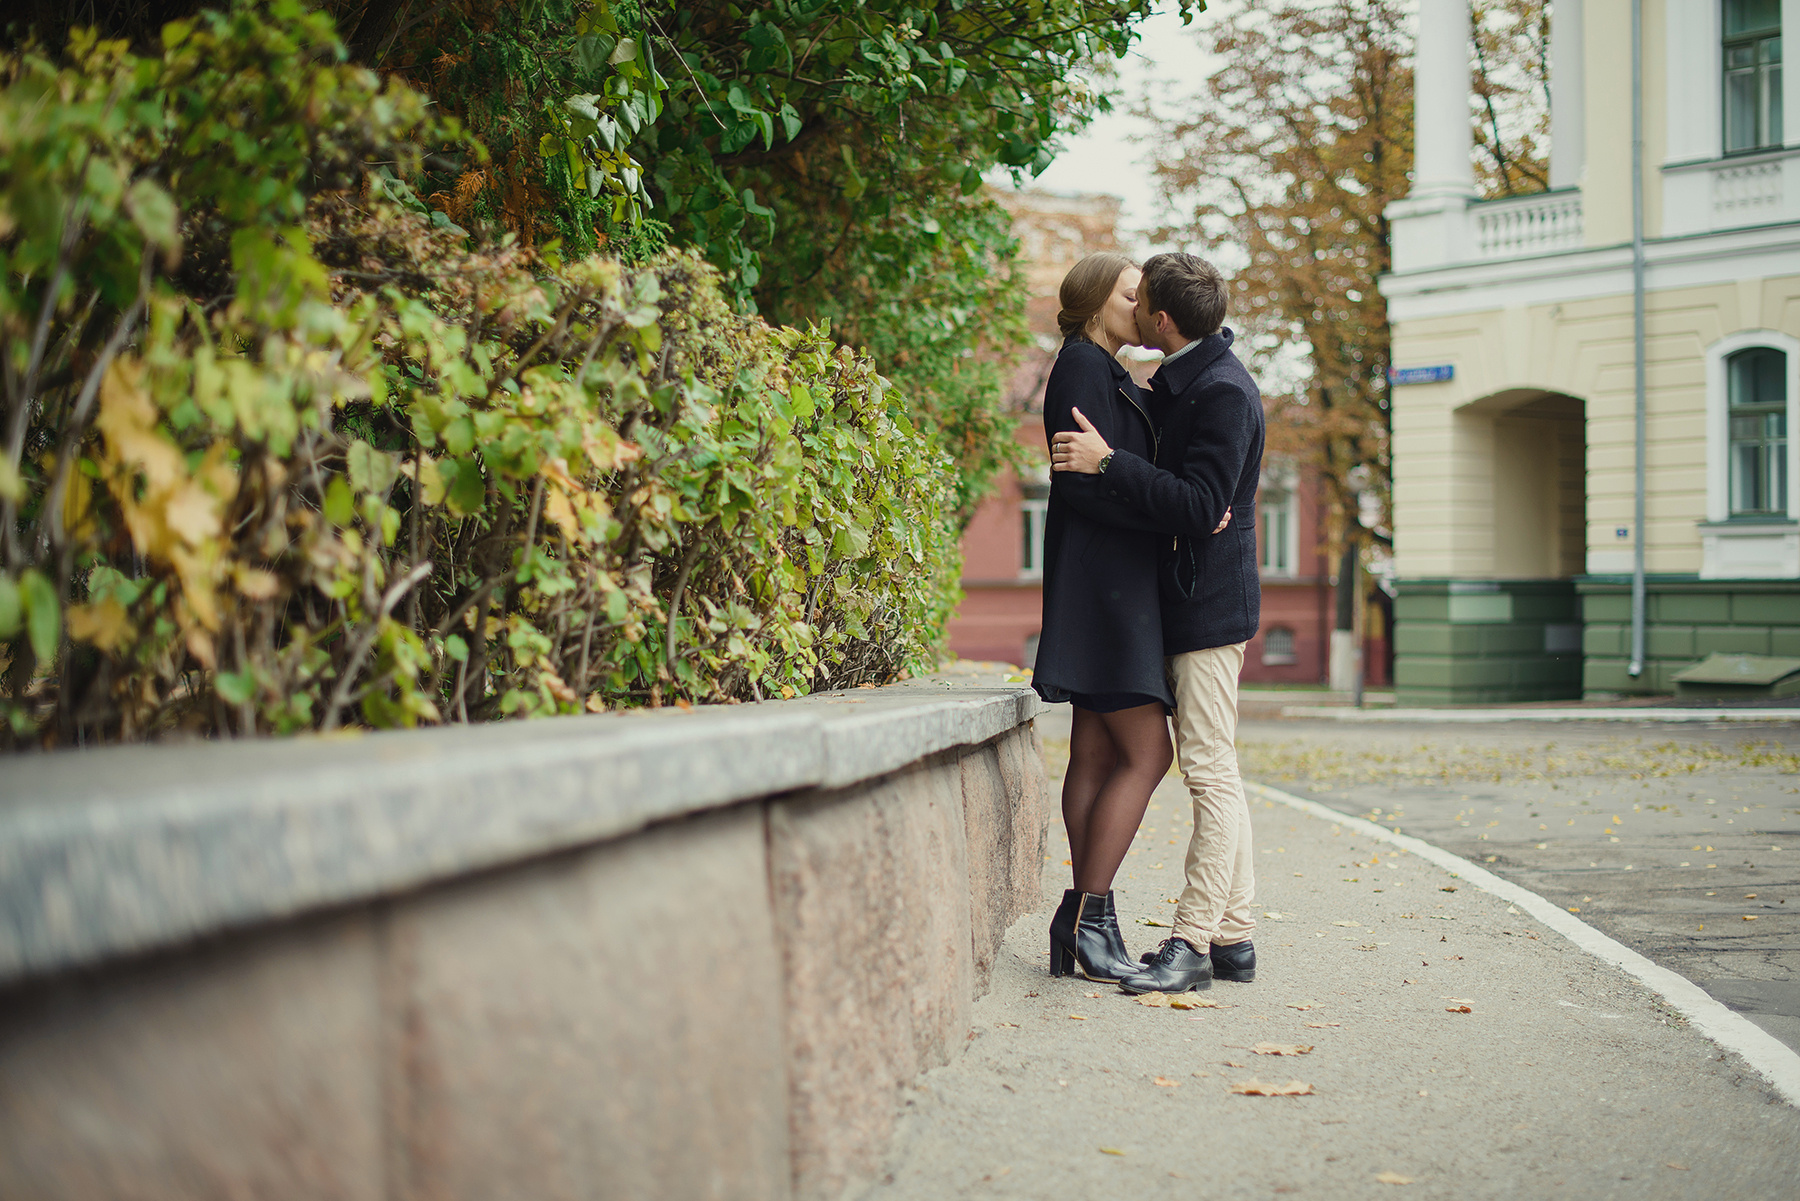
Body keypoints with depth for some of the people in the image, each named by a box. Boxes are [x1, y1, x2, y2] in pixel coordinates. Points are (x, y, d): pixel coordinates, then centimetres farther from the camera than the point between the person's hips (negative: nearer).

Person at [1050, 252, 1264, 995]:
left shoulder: (1222, 393, -17)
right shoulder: (1182, 381, 14)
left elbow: (1201, 506, -24)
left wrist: (1110, 464, -25)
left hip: (1209, 601, -11)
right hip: (1196, 599, 11)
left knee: (1210, 772, -9)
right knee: (1216, 774, 12)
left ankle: (1192, 944, -8)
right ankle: (1232, 936, 17)